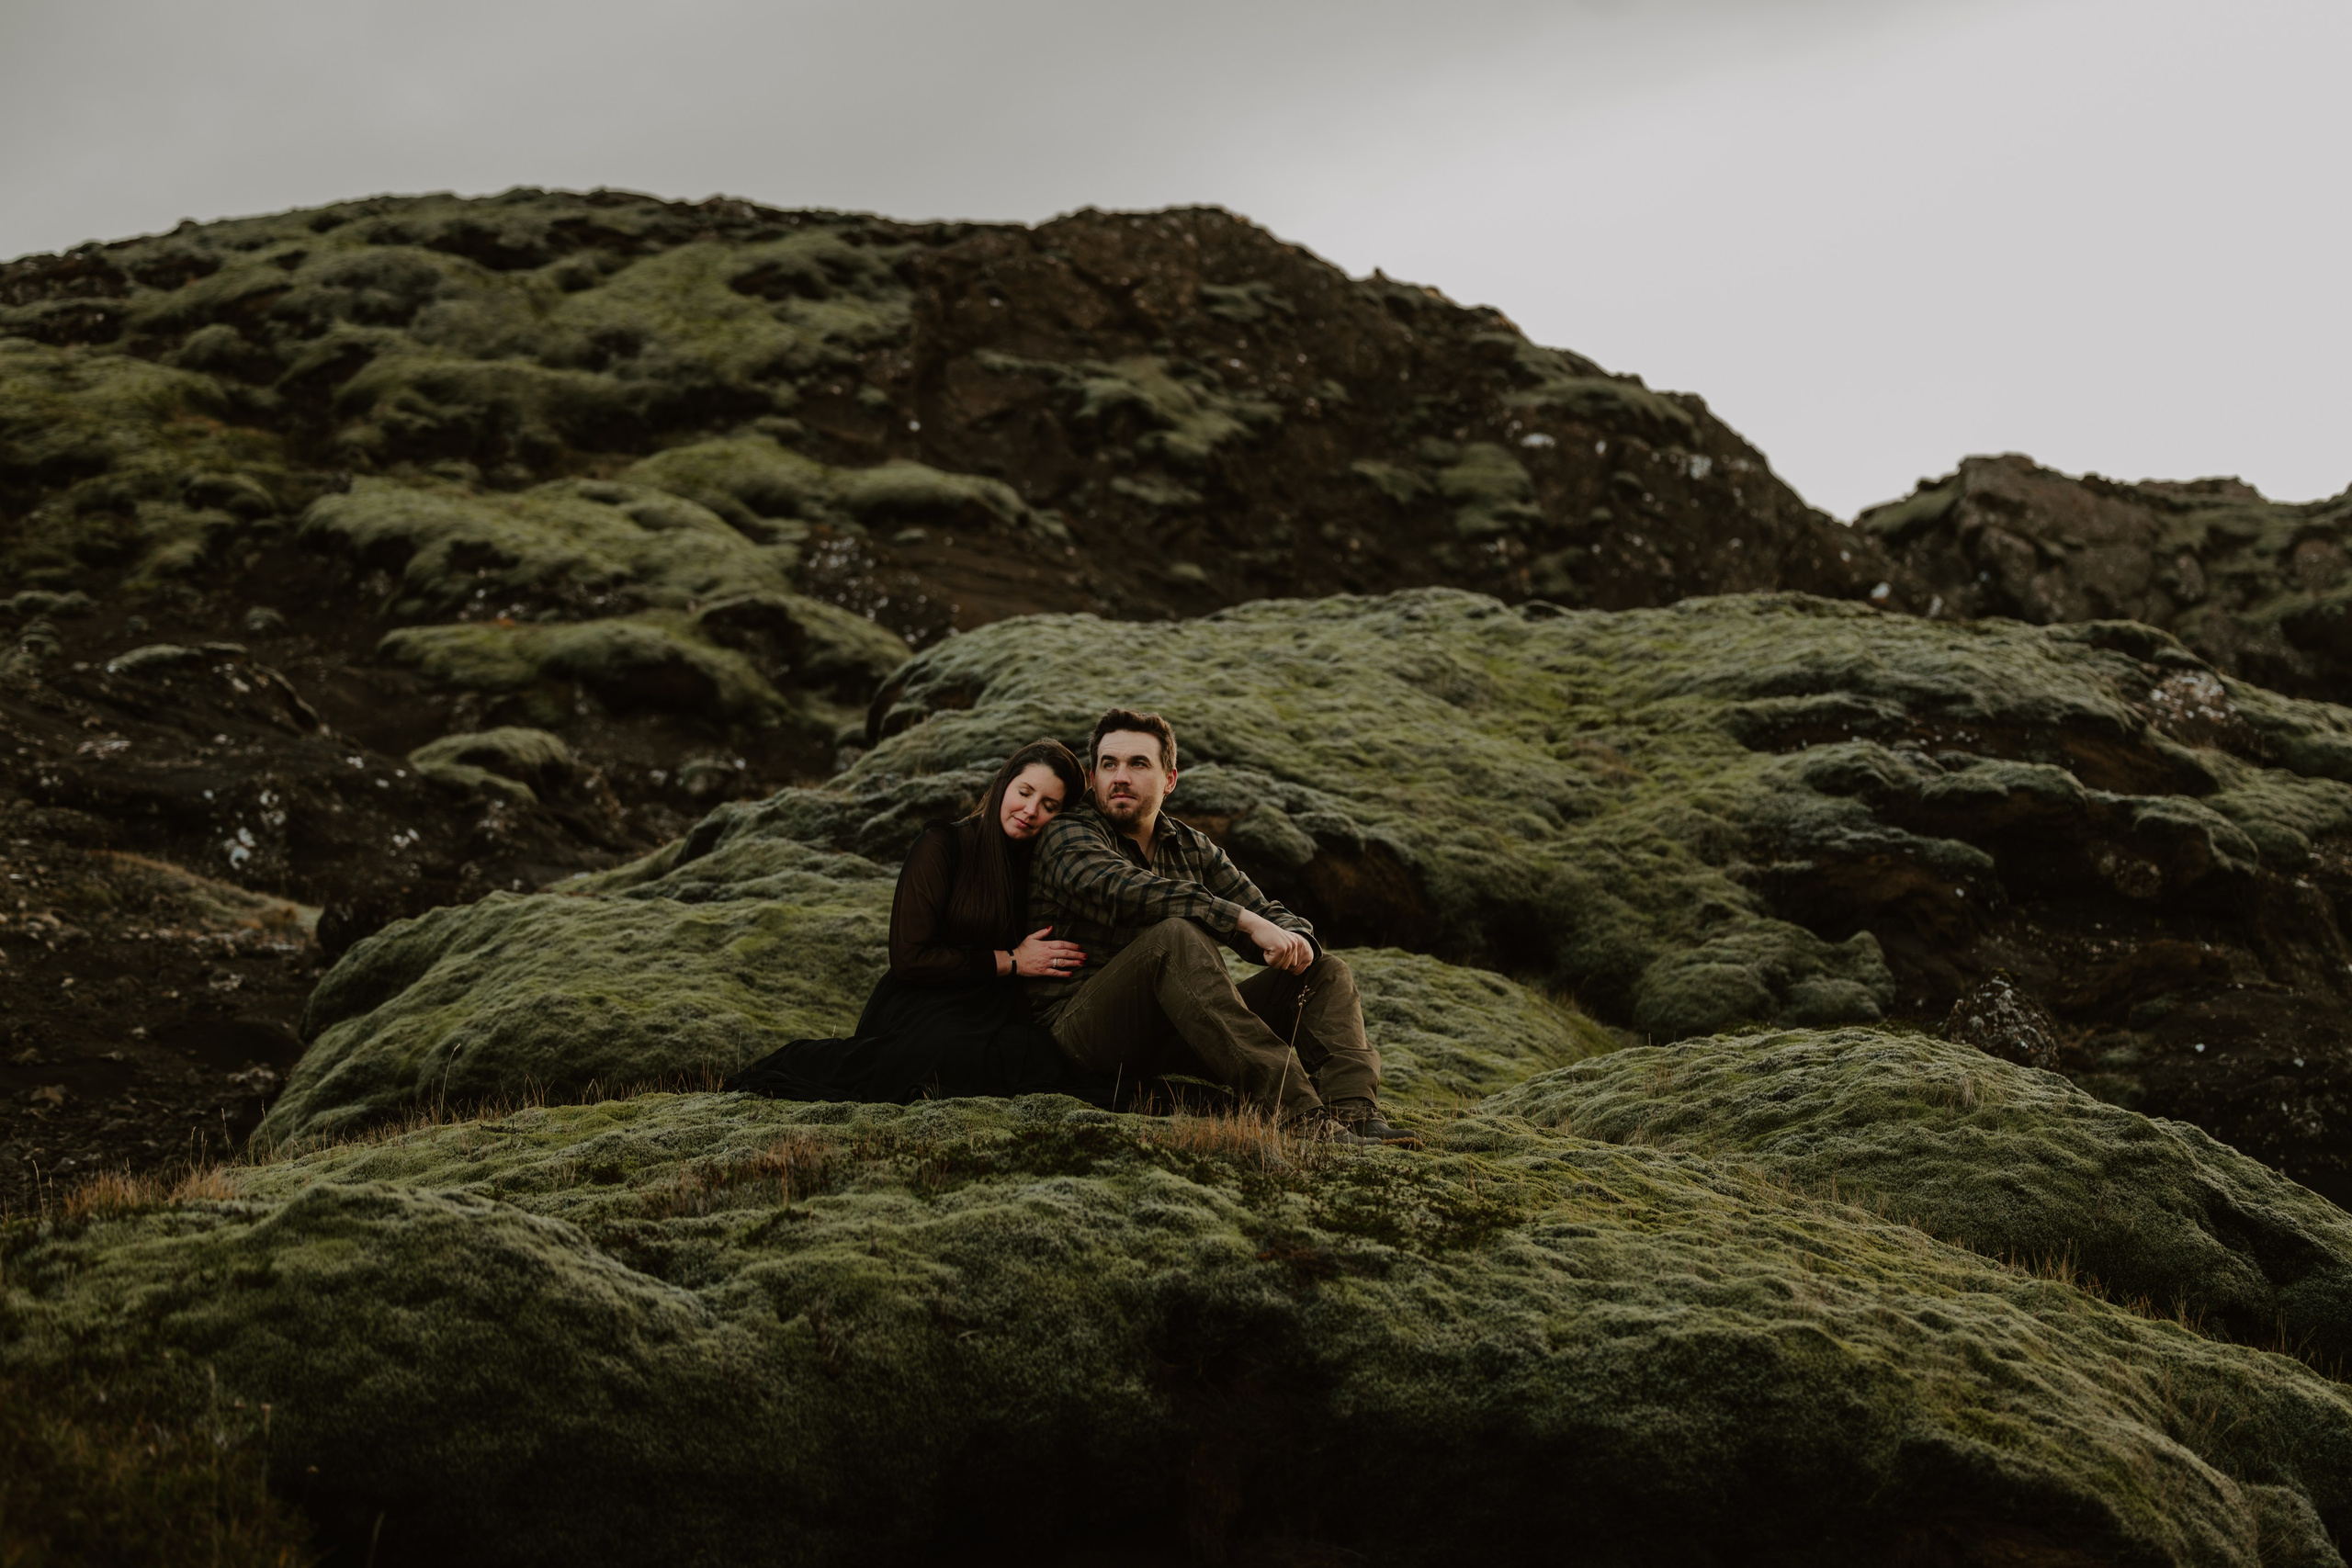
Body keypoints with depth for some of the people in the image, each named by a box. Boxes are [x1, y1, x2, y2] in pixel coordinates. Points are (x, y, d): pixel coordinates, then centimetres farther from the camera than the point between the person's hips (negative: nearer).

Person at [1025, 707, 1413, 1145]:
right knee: (1178, 936, -34)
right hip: (1085, 1033, -7)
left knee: (1326, 972, -1)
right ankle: (1295, 1113, -47)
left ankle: (1356, 1118, -31)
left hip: (1175, 1035, 7)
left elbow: (1267, 914, 13)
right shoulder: (1068, 837, -2)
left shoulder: (1191, 847, 18)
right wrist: (1246, 920, -30)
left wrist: (1295, 939, -14)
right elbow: (1128, 893, -23)